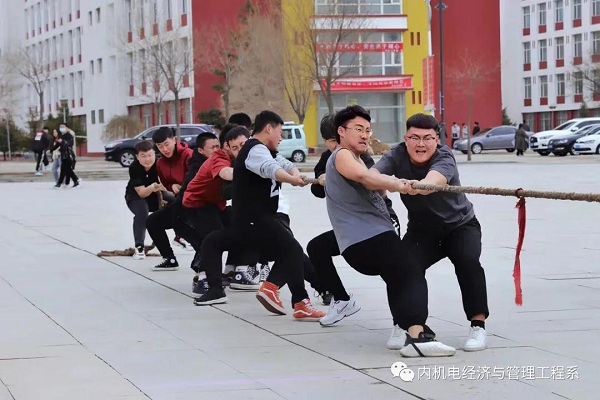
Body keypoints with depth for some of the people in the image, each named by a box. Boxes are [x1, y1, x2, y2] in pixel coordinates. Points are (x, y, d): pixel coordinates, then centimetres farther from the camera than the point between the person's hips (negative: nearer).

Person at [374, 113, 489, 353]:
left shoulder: (444, 158, -28)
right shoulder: (398, 156, -17)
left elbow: (434, 179, -52)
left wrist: (420, 186, -75)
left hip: (460, 225, -2)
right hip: (422, 230, 2)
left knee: (468, 261, -30)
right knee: (406, 266, -23)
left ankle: (478, 325, -17)